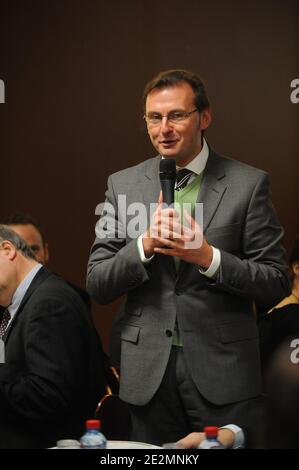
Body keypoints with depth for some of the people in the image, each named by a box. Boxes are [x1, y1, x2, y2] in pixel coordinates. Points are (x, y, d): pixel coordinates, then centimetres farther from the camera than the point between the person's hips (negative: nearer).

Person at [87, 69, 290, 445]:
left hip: (222, 372, -2)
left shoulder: (247, 184, -1)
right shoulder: (123, 185, 6)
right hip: (148, 371, 2)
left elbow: (277, 284, -3)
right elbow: (97, 286, 3)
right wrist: (145, 245, -14)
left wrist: (209, 257, -17)